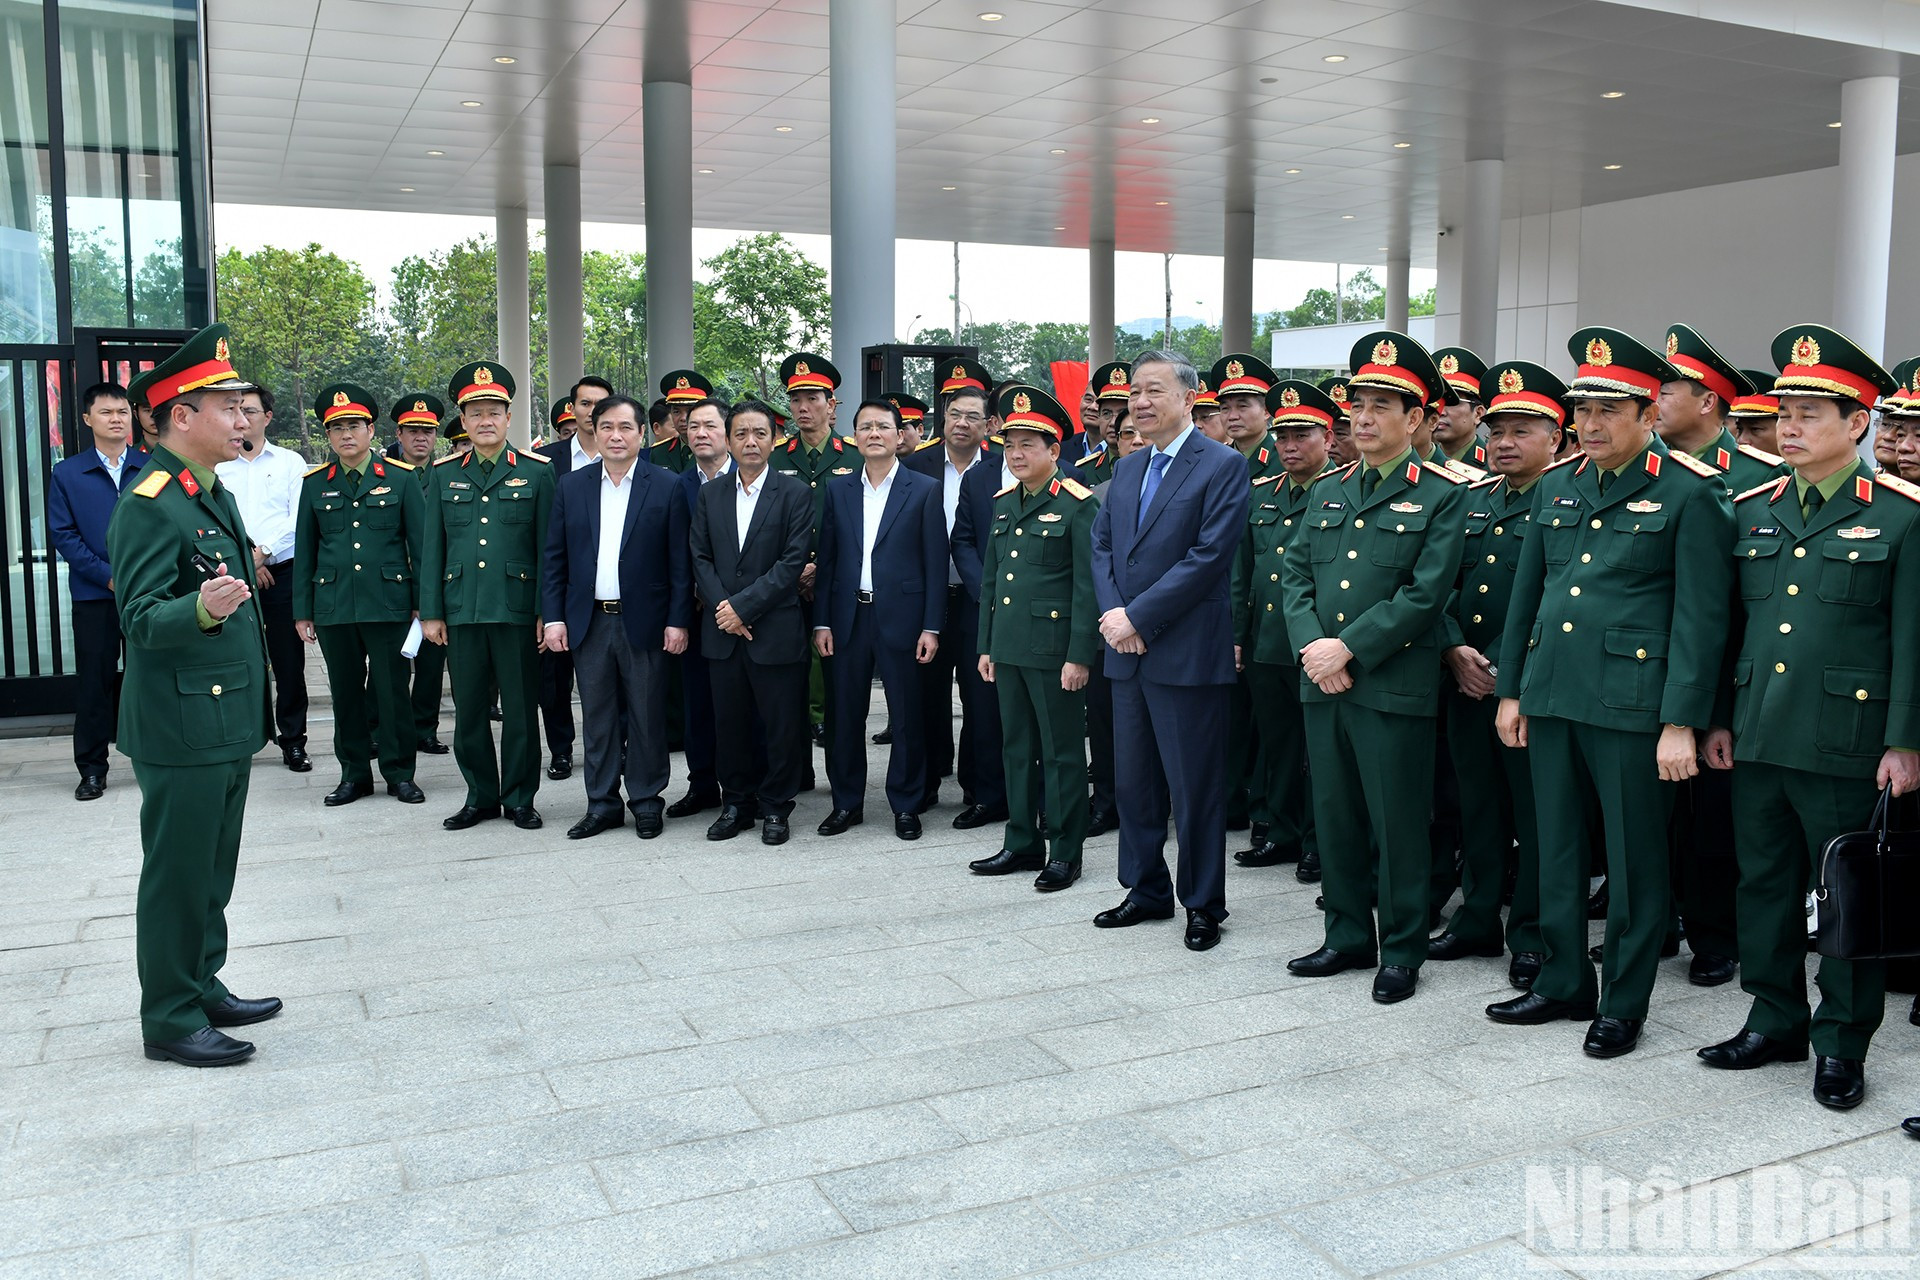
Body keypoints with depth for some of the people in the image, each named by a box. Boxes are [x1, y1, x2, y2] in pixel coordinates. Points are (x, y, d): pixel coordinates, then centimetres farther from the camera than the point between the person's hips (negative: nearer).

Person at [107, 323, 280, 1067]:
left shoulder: (216, 494, 14)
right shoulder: (149, 505, -16)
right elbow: (140, 619, -22)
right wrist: (201, 609, -40)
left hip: (228, 721, 9)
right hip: (183, 729, -9)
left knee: (213, 872, 18)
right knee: (177, 874, 1)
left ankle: (203, 990, 31)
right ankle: (170, 1019, 13)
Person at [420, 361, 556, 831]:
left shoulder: (536, 472, 3)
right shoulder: (444, 475, 10)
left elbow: (548, 547, 1)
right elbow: (433, 548, 10)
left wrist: (547, 612, -4)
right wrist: (431, 612, 5)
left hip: (517, 611, -2)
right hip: (462, 612, 3)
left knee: (519, 709, 4)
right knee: (469, 710, 8)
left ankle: (520, 798, 16)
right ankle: (481, 797, 22)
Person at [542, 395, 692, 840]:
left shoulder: (665, 486, 0)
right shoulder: (570, 486, 8)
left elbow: (679, 560, -2)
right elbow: (554, 558, 8)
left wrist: (678, 620, -8)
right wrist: (553, 617, 1)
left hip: (644, 622, -2)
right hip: (589, 621, 3)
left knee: (647, 716, 5)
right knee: (598, 717, 9)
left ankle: (647, 802, 17)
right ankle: (601, 804, 19)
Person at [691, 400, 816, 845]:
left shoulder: (795, 493, -2)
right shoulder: (709, 496, 11)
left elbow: (793, 561, -9)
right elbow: (700, 558, 7)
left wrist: (743, 605, -14)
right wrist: (721, 607, -9)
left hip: (776, 630, -3)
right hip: (723, 631, 4)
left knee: (781, 725, 2)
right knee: (730, 722, 10)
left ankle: (775, 807, 16)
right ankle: (736, 803, 23)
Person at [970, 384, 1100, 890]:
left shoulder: (1078, 505, -9)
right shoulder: (1003, 502, 13)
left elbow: (1087, 586, -12)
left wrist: (1079, 656, -15)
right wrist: (985, 645, 15)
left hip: (1054, 649, -7)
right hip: (1008, 647, 7)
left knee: (1062, 753, 2)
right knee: (1017, 749, 14)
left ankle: (1065, 853, 13)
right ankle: (1022, 843, 25)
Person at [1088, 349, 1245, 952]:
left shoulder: (1223, 466, -8)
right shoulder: (1126, 470, 15)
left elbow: (1209, 557, -16)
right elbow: (1101, 546, 12)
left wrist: (1137, 616, -17)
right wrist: (1113, 614, -6)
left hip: (1188, 654, -7)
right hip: (1128, 653, 7)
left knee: (1195, 786, 3)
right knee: (1133, 781, 14)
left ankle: (1203, 904, 17)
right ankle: (1146, 891, 29)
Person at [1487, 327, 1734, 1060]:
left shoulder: (1690, 492, -6)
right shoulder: (1556, 486, 12)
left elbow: (1700, 616, -10)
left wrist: (1681, 724, -14)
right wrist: (1509, 690, 12)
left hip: (1632, 704, -6)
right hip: (1551, 696, 6)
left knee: (1634, 857, 6)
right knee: (1557, 849, 14)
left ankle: (1624, 1004, 20)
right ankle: (1562, 985, 29)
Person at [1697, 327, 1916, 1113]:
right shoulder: (1752, 510, 9)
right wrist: (1720, 718, 10)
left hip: (1845, 746, -5)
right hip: (1758, 738, 5)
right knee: (1764, 884, 14)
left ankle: (1841, 1044, 20)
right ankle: (1775, 1020, 29)